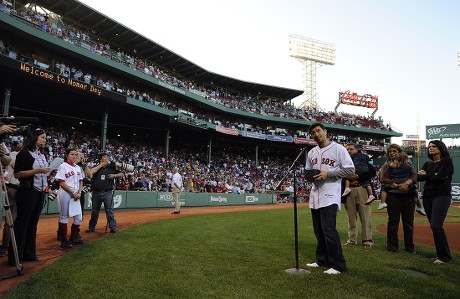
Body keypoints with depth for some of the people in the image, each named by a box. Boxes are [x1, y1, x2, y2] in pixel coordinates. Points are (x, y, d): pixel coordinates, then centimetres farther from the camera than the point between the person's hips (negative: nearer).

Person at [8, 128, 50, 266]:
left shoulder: (42, 155, 15)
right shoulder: (24, 153, -7)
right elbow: (17, 174, -13)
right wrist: (37, 171, -20)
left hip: (40, 193, 7)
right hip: (27, 192, -7)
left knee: (33, 223, 11)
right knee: (22, 224, 0)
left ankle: (29, 253, 19)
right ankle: (14, 257, 8)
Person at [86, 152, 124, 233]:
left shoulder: (112, 168, 7)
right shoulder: (96, 167, 5)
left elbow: (122, 174, 9)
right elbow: (91, 172, -16)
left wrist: (114, 175, -9)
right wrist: (101, 165, -11)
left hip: (108, 193, -1)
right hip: (96, 192, 1)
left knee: (109, 210, 0)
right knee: (95, 211, 13)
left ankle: (113, 227, 5)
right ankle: (91, 227, 26)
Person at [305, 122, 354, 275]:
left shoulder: (338, 148, -4)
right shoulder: (311, 152, 15)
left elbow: (350, 170, -8)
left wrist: (328, 174, -17)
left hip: (330, 195, -7)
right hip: (315, 195, 7)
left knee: (329, 229, -12)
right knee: (318, 231, 12)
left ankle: (338, 265, -1)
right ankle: (322, 260, 25)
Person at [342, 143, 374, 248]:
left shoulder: (364, 158, 13)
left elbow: (372, 172, 2)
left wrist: (357, 176, -8)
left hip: (362, 188, -2)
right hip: (349, 190, 2)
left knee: (365, 216, -6)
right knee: (351, 216, 5)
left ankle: (367, 240, -2)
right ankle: (352, 239, 11)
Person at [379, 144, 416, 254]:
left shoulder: (407, 164, 16)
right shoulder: (386, 165, 11)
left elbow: (414, 176, 3)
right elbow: (383, 180, -3)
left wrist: (406, 183, -16)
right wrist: (397, 186, -14)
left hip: (408, 194, 1)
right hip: (393, 195, -1)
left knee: (408, 221, 5)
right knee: (393, 221, 1)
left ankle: (410, 246, 16)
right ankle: (393, 246, 9)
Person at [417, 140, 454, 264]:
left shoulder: (447, 161, -1)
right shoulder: (427, 164, 18)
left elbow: (439, 177, -13)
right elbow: (418, 177, 3)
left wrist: (426, 175, 1)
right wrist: (432, 175, -11)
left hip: (442, 196, -7)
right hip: (427, 197, 7)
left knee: (436, 225, -17)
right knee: (434, 226, 7)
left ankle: (444, 256, -8)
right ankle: (440, 253, 14)